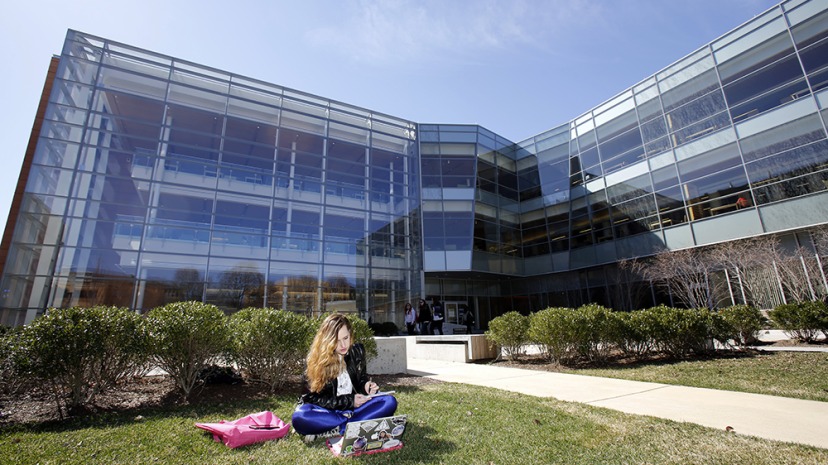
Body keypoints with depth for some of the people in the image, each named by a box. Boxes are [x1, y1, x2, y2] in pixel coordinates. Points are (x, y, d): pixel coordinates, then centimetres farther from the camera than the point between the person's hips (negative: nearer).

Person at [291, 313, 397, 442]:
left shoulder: (357, 351, -1)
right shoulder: (317, 359, -11)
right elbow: (314, 397, -9)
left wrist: (366, 385, -13)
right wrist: (349, 401, -18)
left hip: (353, 407, 4)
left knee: (390, 402, -21)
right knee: (299, 418, -35)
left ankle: (333, 431, -27)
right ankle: (354, 423, -24)